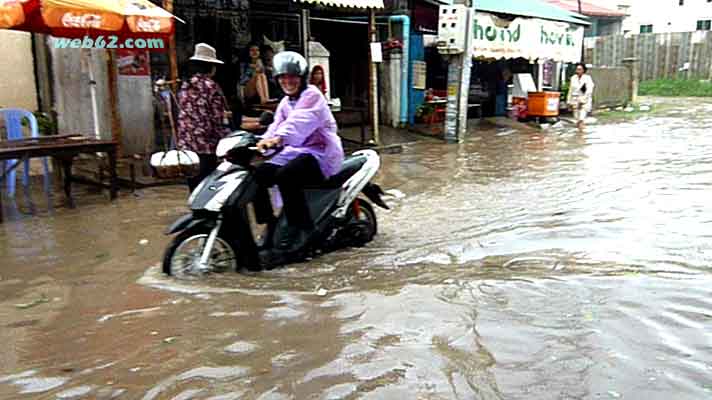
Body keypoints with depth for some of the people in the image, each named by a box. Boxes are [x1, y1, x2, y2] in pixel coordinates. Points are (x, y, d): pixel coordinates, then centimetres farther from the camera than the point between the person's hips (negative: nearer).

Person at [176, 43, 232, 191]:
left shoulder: (185, 86, 10)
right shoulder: (211, 86, -9)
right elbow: (218, 120, -12)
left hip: (186, 145, 6)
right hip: (206, 146, -6)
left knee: (194, 187, 12)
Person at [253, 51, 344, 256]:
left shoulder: (312, 95, -8)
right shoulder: (285, 103, 20)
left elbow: (299, 121, -27)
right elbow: (276, 127, 6)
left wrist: (278, 138, -44)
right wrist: (262, 142, -17)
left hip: (319, 154, -8)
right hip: (294, 152, 8)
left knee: (285, 175, -34)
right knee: (257, 175, -8)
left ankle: (301, 227, -21)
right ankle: (269, 225, 4)